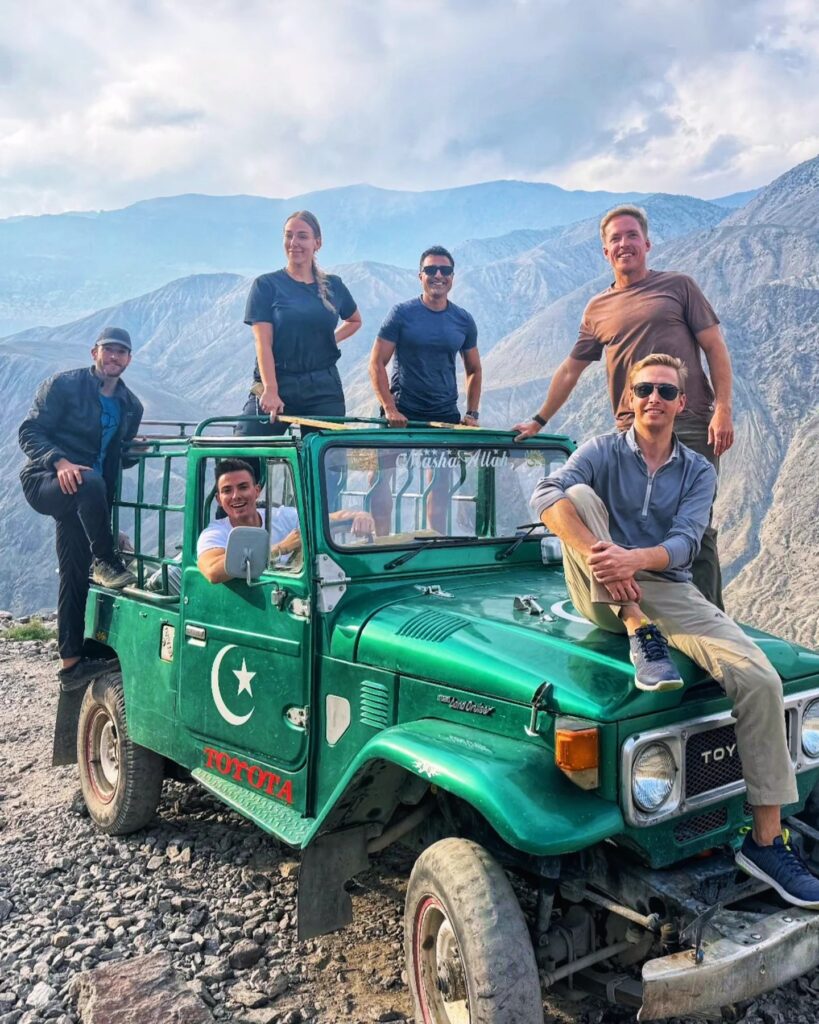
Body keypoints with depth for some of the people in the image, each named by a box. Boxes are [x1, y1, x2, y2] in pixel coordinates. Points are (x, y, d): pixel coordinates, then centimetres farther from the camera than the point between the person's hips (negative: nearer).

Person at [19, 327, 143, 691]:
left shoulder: (130, 406, 11)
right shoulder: (62, 385, -5)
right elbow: (30, 431, -11)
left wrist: (133, 452, 1)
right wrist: (60, 462, -26)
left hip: (84, 498, 6)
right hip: (45, 481, -5)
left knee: (76, 576, 4)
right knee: (90, 482, -39)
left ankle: (71, 664, 8)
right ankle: (107, 563, -23)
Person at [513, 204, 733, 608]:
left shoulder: (677, 285, 9)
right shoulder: (597, 310, 17)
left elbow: (715, 348, 5)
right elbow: (570, 370, 23)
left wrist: (723, 410, -7)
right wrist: (538, 420, 23)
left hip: (691, 426, -3)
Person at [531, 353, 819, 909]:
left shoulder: (699, 471, 10)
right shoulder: (602, 452, 4)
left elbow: (684, 544, -8)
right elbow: (546, 496, -18)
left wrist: (634, 559, -32)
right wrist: (599, 560, -35)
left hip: (668, 592, 2)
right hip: (602, 596, -1)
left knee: (760, 680, -20)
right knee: (579, 496, -25)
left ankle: (766, 840, -8)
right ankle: (640, 635, -25)